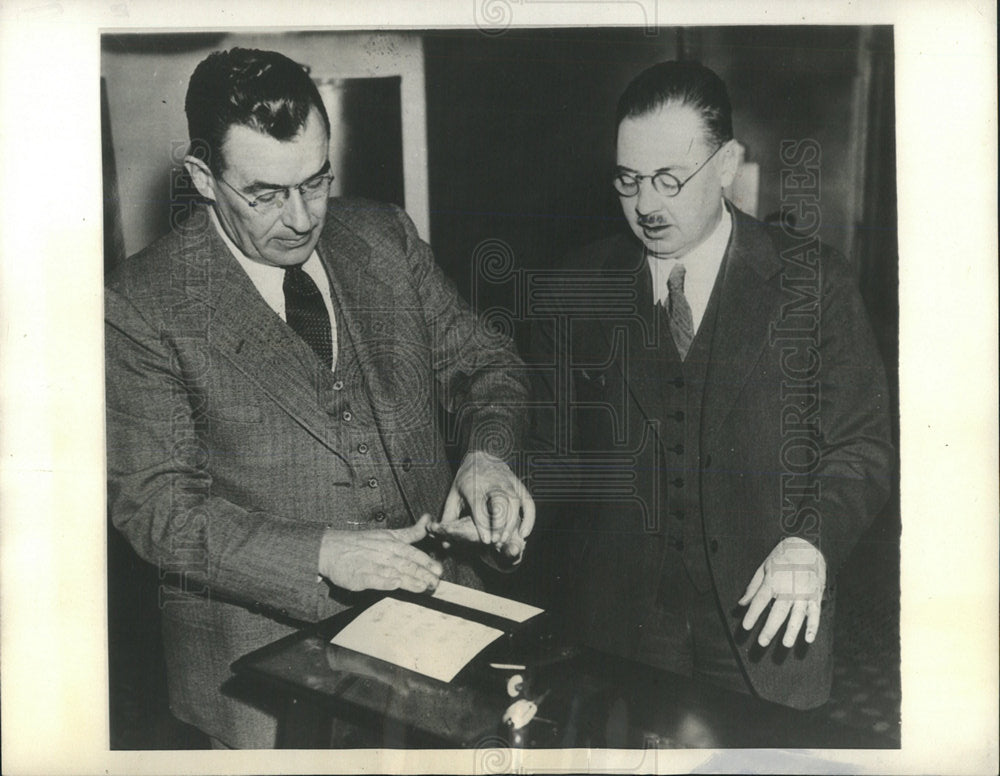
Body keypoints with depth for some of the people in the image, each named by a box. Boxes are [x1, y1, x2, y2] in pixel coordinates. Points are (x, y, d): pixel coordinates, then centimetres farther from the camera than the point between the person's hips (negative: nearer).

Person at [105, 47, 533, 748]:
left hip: (433, 590, 3)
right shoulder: (142, 304, -7)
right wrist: (322, 553, -22)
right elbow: (156, 507, -9)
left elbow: (482, 361, 12)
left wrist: (487, 453, -10)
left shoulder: (386, 236, 5)